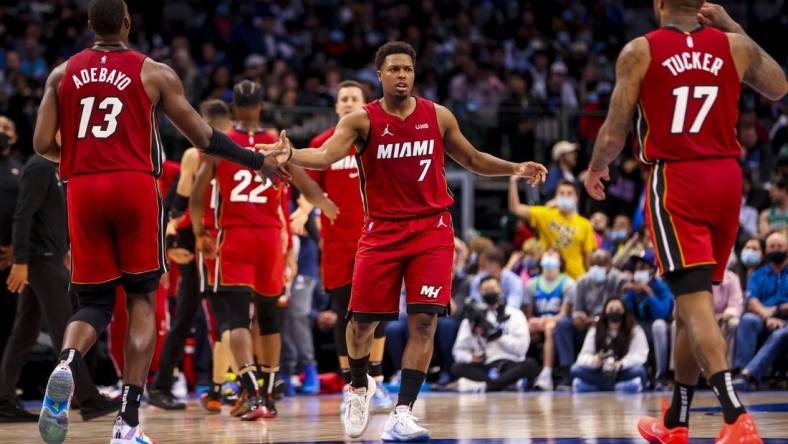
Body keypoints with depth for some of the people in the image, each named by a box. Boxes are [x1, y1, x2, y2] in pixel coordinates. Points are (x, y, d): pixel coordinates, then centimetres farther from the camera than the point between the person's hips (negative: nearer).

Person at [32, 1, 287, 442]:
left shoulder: (62, 74, 10)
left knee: (94, 302, 12)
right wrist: (259, 161, 19)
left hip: (83, 189, 2)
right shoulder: (155, 73, 3)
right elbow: (203, 137, 6)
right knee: (143, 299, 7)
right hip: (135, 187, -2)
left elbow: (42, 144, 6)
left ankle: (67, 363, -24)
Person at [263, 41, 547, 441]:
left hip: (432, 229, 1)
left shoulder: (438, 117, 3)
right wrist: (292, 155, -41)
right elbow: (325, 156, -22)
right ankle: (359, 387, 32)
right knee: (361, 319, 1)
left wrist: (514, 169, 6)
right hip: (382, 231, -1)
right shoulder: (362, 121, -5)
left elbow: (472, 160, 18)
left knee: (424, 321, -11)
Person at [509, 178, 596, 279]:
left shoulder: (585, 225, 3)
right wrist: (513, 182, -15)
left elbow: (588, 256, 7)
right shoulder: (546, 215, 1)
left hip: (575, 277, 1)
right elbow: (515, 208, -5)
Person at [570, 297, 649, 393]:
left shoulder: (635, 331, -3)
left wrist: (621, 364, -35)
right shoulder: (594, 331, 4)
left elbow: (639, 356, -15)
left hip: (623, 374, -3)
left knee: (638, 371, -34)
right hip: (600, 375, 3)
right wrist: (593, 361, -30)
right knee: (576, 370, -24)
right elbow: (584, 356, -4)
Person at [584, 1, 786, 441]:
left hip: (676, 181, -4)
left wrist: (596, 169, 19)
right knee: (694, 298, 16)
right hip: (727, 178, 4)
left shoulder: (640, 51, -5)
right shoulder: (734, 46, 4)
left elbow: (615, 134, -3)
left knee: (695, 300, -10)